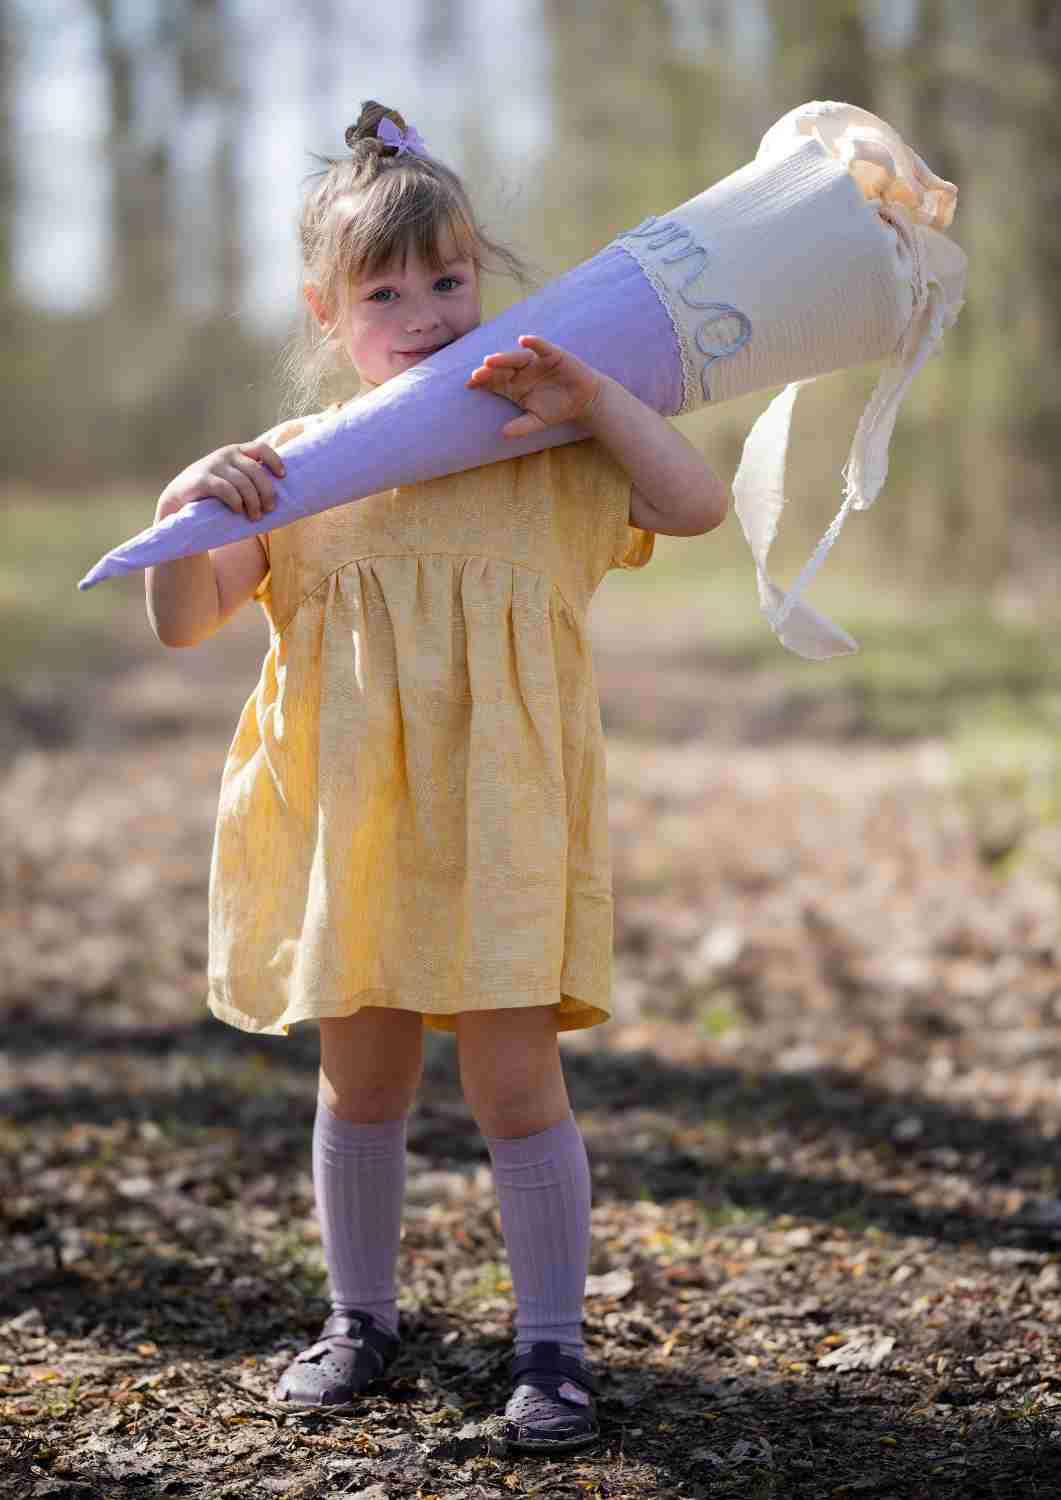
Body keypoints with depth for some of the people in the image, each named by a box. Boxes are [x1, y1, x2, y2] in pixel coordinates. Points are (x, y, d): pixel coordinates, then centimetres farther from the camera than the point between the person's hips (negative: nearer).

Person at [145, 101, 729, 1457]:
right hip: (344, 832, 2)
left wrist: (594, 400, -17)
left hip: (495, 829, -2)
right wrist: (184, 511, -20)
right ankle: (360, 1315, 31)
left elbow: (698, 507, -7)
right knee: (360, 1080, 13)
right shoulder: (292, 465, 3)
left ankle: (552, 1343, 9)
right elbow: (183, 624, 0)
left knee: (514, 1080, -3)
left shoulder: (544, 455, 1)